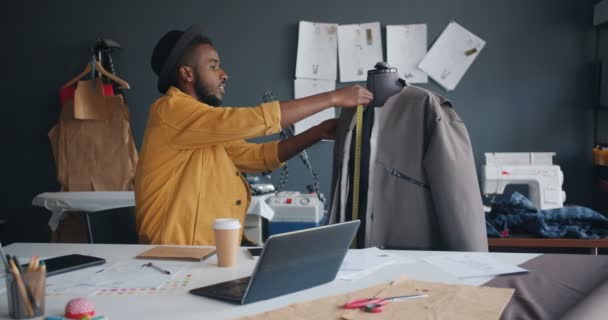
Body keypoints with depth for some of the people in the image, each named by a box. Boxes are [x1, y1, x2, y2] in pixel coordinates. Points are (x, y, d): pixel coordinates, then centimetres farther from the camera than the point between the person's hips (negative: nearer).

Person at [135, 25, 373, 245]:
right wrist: (333, 98, -14)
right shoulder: (171, 110, -13)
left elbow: (257, 156, 13)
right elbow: (254, 120, -19)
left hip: (212, 252, 9)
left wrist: (318, 133, 2)